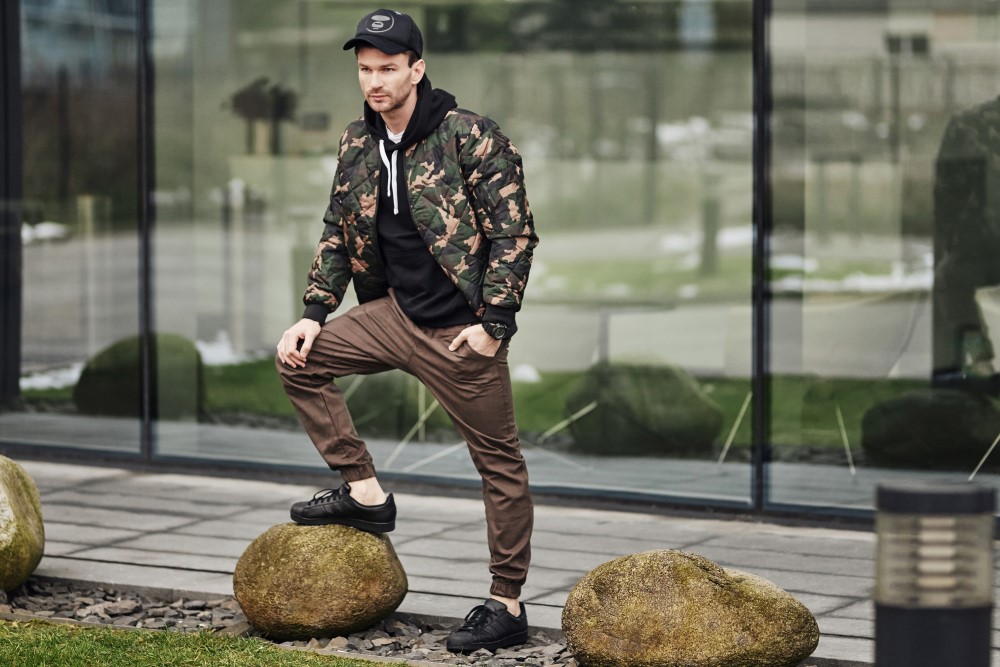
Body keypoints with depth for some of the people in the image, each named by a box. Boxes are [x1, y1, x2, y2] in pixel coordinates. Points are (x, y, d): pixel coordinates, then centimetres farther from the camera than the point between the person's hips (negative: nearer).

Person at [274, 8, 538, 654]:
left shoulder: (471, 138, -13)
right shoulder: (357, 144, 7)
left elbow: (515, 233, -14)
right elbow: (337, 234, 15)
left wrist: (493, 321, -19)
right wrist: (314, 314, 4)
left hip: (459, 328, -7)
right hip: (393, 313, 7)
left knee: (499, 460, 0)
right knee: (300, 361, 0)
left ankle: (508, 605, 9)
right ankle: (365, 492, 6)